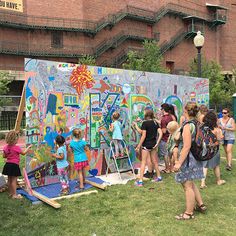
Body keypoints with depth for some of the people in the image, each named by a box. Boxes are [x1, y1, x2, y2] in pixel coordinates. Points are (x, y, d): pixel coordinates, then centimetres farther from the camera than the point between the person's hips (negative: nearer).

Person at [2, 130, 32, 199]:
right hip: (14, 165, -7)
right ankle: (14, 194, 2)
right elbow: (23, 153, -3)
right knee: (14, 180, -2)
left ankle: (10, 193, 27)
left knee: (9, 180, 15)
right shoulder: (16, 147, -17)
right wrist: (28, 147, 9)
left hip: (8, 164, 7)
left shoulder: (6, 147, 1)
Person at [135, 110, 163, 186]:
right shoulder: (155, 123, 5)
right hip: (153, 144, 6)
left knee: (143, 162, -2)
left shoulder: (145, 123, -12)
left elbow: (143, 135, -15)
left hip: (146, 144, -6)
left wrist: (139, 145, -10)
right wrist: (157, 143, 1)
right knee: (154, 161, 19)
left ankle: (140, 181, -2)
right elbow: (160, 133, -1)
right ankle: (159, 176, 29)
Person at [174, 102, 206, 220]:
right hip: (196, 157, 9)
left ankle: (188, 213, 16)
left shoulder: (188, 126, -20)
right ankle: (200, 205, 34)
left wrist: (179, 163, -20)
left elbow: (187, 146, -23)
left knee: (187, 186, 4)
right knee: (191, 183, 24)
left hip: (188, 158, -9)